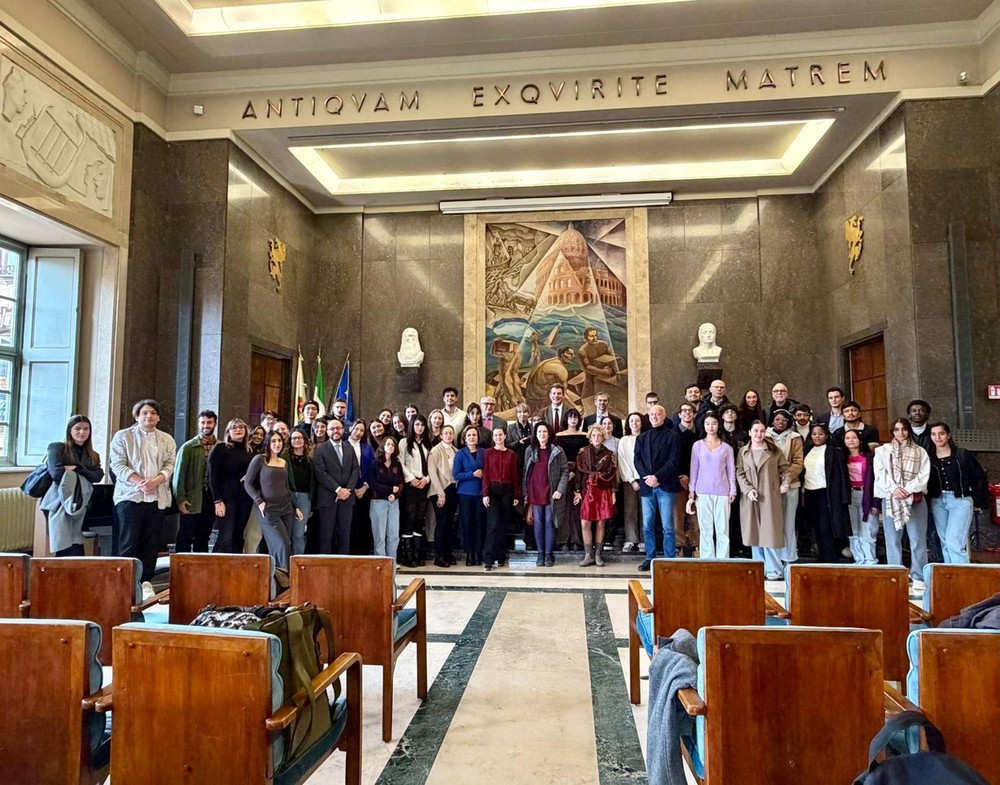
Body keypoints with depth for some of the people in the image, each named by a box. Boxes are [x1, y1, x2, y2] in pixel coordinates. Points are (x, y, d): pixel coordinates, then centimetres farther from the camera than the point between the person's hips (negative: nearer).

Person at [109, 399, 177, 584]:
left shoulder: (167, 440, 13)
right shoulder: (123, 436, 5)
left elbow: (170, 465, 5)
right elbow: (118, 464, -4)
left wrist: (156, 481, -14)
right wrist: (139, 482, -17)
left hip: (158, 497, 3)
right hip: (130, 495, -3)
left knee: (152, 541, 4)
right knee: (129, 541, -2)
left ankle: (146, 580, 13)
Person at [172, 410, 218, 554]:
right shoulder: (188, 447, -1)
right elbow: (179, 474, -4)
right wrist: (180, 499, -10)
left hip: (211, 499, 3)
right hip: (191, 500, -2)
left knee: (203, 538, 12)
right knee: (185, 538, 2)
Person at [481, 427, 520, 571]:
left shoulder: (511, 454, 8)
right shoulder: (488, 453, 2)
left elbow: (514, 475, 7)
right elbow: (485, 474, -2)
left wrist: (516, 495, 5)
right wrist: (485, 494, -10)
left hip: (507, 491, 3)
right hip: (492, 490, -3)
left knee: (503, 524, 7)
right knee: (493, 524, -11)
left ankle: (500, 557, 15)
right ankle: (488, 559, -8)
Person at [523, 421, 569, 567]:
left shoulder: (557, 451, 1)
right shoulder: (530, 451, 8)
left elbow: (565, 471, -1)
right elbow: (526, 473, 8)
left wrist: (560, 490, -11)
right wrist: (526, 493, 2)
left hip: (551, 493, -2)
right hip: (535, 493, 2)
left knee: (549, 523, 1)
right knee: (538, 524, 6)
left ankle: (549, 554, 8)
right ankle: (540, 554, 13)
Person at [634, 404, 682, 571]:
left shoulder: (673, 436, 3)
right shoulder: (642, 438, 16)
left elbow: (674, 460, -6)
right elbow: (637, 460, 8)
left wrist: (657, 477, -15)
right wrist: (646, 477, -9)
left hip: (665, 486, -4)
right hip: (647, 486, 4)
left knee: (667, 526, -2)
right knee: (647, 525, 6)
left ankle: (669, 559, 5)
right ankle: (650, 558, 14)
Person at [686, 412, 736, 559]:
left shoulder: (726, 447, 7)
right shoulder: (698, 445, 8)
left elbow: (731, 471, 9)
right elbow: (694, 470, 8)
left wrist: (732, 492, 1)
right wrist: (691, 492, 3)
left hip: (722, 493, 0)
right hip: (703, 493, 0)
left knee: (722, 529, -1)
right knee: (706, 529, 3)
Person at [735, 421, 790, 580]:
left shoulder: (774, 450, 5)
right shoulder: (743, 451, 7)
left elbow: (784, 468, 6)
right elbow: (739, 473, 2)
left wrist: (785, 484, -11)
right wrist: (748, 489, -11)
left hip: (770, 497, -2)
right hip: (750, 498, 2)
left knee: (770, 533, -5)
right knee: (754, 534, 6)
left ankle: (773, 571, 1)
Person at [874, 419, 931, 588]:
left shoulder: (920, 452, 10)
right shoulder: (882, 451, 10)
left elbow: (924, 475, -1)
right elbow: (880, 474, 0)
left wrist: (907, 490, -13)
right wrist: (894, 489, -14)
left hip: (915, 498, 0)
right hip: (890, 498, 0)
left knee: (917, 538, -3)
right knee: (893, 538, 2)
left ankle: (918, 577, 3)